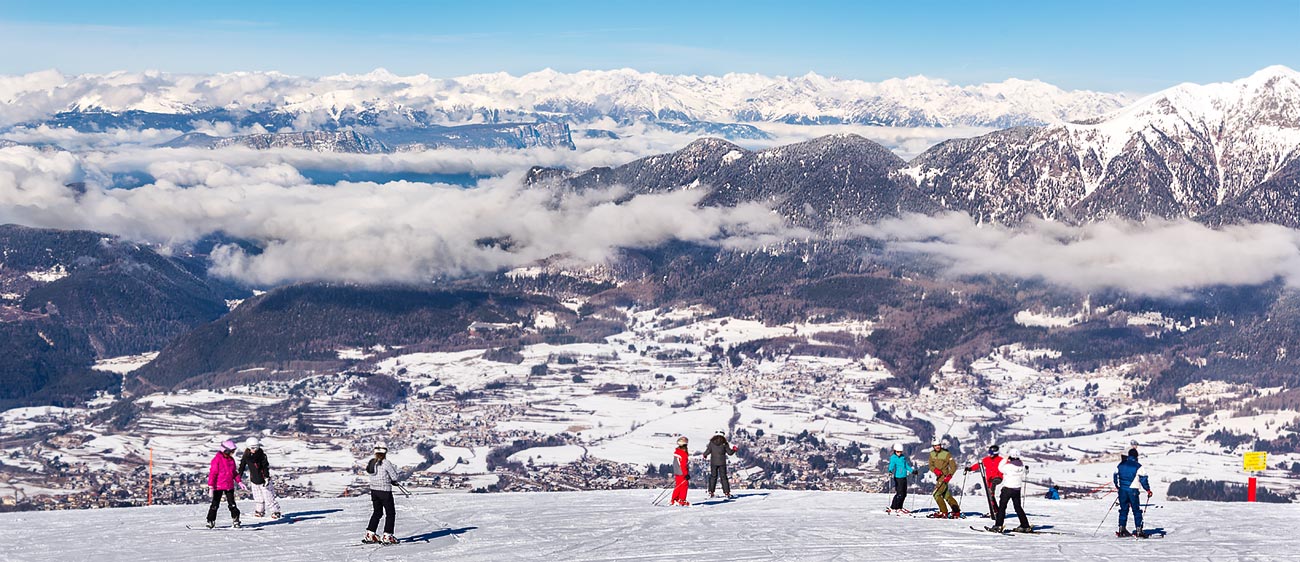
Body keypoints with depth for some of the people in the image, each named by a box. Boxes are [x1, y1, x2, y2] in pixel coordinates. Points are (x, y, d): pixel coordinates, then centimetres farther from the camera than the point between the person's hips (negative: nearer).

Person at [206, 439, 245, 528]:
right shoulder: (217, 459, -13)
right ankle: (210, 521, 13)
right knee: (215, 504, 3)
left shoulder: (231, 459, 8)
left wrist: (239, 482, 13)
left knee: (232, 504, 5)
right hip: (218, 486, -5)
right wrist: (211, 486, -16)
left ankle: (235, 521, 9)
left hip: (229, 486, 5)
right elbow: (212, 473, -13)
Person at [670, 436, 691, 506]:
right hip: (682, 473, -9)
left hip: (677, 473, 9)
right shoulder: (684, 454, -19)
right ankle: (682, 501, -2)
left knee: (677, 487, 14)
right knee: (684, 486, -1)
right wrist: (686, 474, -18)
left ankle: (674, 500, 16)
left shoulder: (676, 452, 8)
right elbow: (683, 465, -21)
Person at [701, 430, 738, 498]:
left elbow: (708, 451, -4)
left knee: (713, 476, 12)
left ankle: (711, 492, 7)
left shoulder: (711, 443, -2)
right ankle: (726, 492, 3)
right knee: (723, 477, 6)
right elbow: (729, 452, -2)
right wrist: (734, 449, 17)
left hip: (713, 463, 1)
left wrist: (704, 455, 17)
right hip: (722, 463, -1)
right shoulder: (724, 444, -5)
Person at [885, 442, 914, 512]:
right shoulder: (893, 458, -6)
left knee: (904, 494, 9)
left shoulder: (903, 457, 13)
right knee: (899, 494, -11)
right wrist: (890, 471, -38)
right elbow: (892, 465, -20)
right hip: (898, 478, -7)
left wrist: (912, 470, 21)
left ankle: (899, 507, 22)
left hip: (904, 477, 7)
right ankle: (892, 508, -3)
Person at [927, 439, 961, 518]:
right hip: (938, 476, 7)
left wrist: (949, 475, -24)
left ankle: (944, 512, -6)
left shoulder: (946, 454, -11)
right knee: (947, 495, 14)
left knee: (936, 494, -14)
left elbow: (953, 466, -10)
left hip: (944, 476, -7)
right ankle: (957, 512, 23)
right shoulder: (932, 454, 7)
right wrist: (935, 470, -14)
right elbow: (930, 465, 8)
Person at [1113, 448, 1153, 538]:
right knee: (1136, 511, 2)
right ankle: (1138, 530, -2)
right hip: (1133, 490, -4)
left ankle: (1122, 529, 13)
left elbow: (1116, 476, 16)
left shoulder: (1120, 465, 8)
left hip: (1122, 490, 4)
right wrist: (1148, 490, 3)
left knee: (1123, 509, 14)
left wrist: (1117, 487, 30)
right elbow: (1143, 479, -7)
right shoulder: (1138, 466, -6)